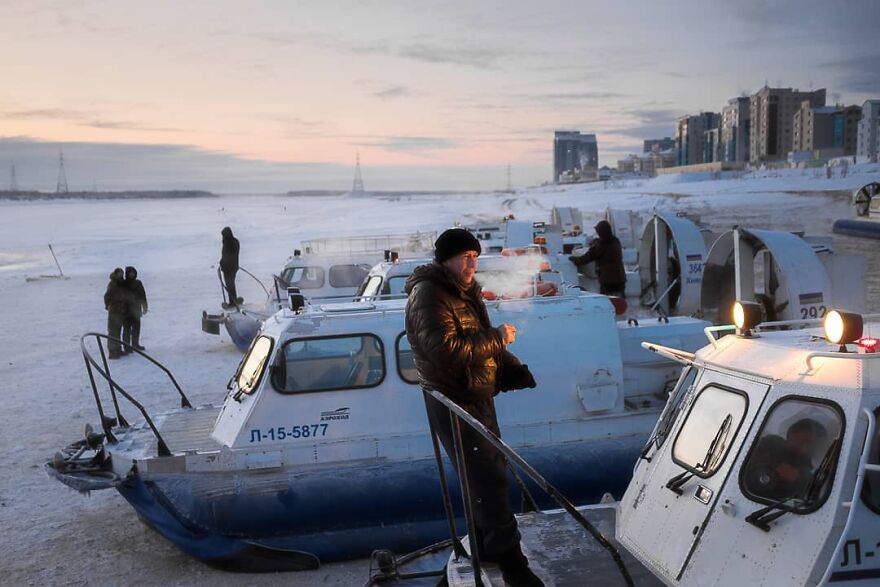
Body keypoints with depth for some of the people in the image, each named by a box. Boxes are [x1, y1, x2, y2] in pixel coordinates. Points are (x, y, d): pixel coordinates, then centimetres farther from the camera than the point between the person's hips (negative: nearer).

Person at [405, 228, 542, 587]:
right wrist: (497, 338, -20)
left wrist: (511, 368, 0)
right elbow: (447, 350, -30)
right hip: (454, 402, -10)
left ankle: (486, 544, 34)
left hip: (478, 396, 10)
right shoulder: (429, 297, -17)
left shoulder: (464, 293, 15)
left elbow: (482, 344, 17)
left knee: (490, 470, 19)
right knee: (488, 478, -9)